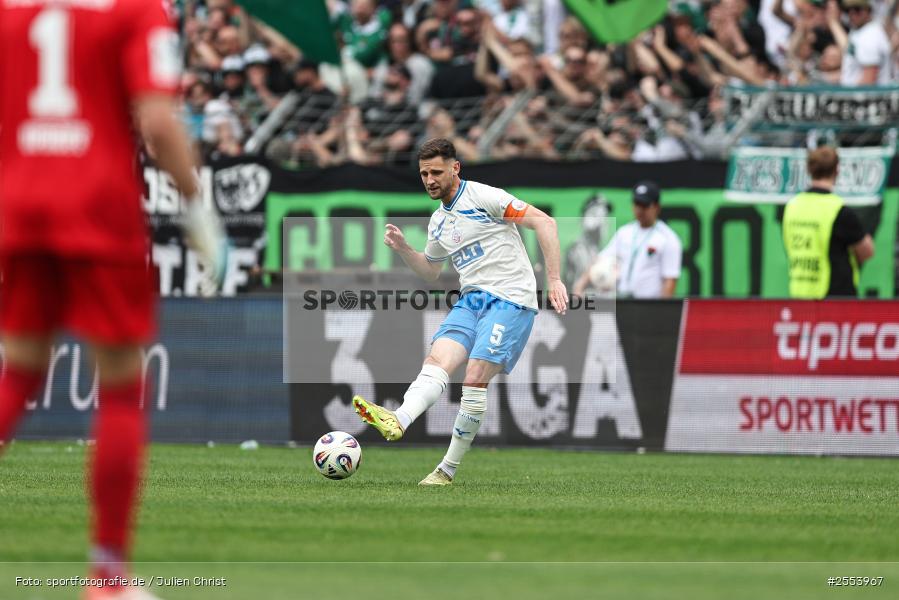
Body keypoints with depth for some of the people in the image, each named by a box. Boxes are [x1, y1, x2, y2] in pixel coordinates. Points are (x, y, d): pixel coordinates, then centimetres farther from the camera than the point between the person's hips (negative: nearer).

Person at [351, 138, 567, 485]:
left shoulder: (483, 197, -7)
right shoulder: (438, 221, 17)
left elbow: (543, 222, -12)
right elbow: (431, 272, 31)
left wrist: (554, 280, -17)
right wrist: (403, 250, 11)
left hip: (510, 299, -7)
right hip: (471, 300, 7)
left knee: (475, 377, -17)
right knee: (437, 361, -18)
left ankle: (448, 469, -14)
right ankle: (397, 422, -43)